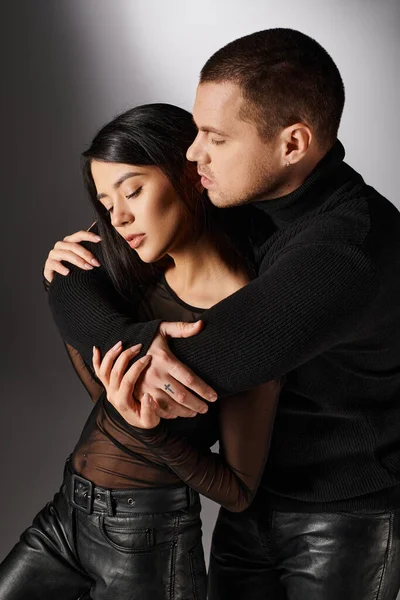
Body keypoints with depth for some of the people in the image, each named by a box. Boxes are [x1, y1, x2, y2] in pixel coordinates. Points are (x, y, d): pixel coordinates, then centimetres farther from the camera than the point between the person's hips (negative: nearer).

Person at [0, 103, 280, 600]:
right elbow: (108, 394, 8)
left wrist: (149, 429, -28)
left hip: (148, 539, -6)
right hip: (67, 510, 7)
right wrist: (63, 290, -2)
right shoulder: (144, 275, -1)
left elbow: (239, 491, -14)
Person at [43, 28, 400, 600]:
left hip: (345, 520, -6)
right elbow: (71, 283, -6)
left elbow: (191, 369, -32)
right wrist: (142, 339, -24)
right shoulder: (235, 199, -7)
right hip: (251, 498, 6)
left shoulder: (352, 247, -31)